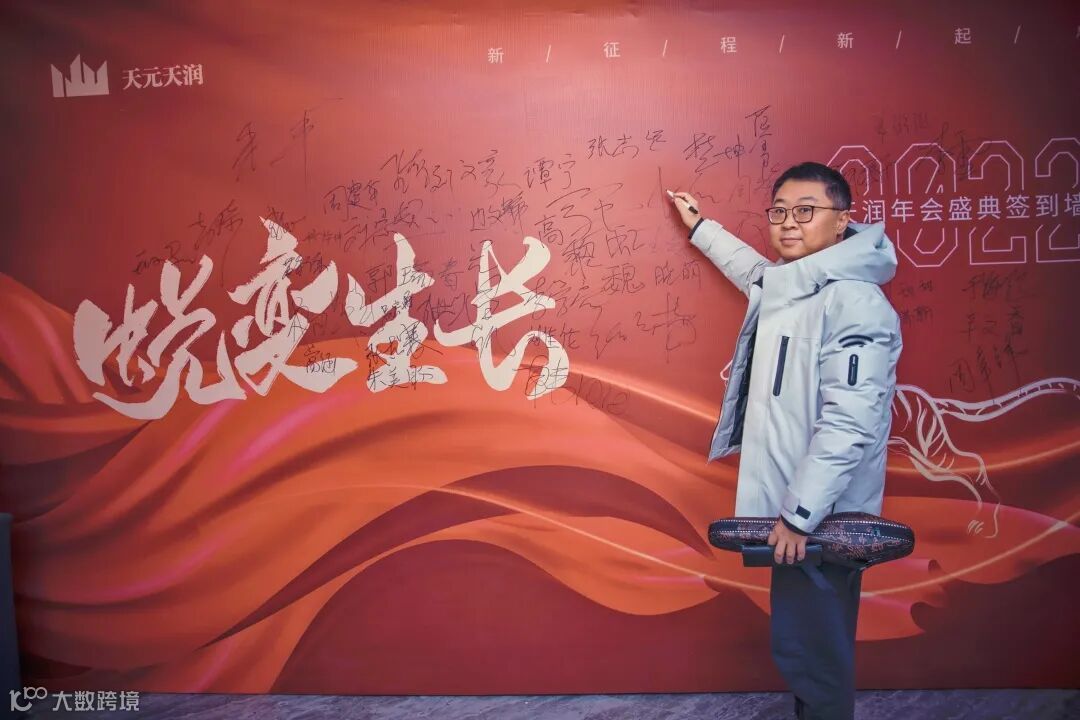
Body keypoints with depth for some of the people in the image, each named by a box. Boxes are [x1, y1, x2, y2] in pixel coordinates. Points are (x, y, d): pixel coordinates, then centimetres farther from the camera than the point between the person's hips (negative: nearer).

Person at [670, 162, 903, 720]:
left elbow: (849, 425, -25)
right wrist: (700, 228, 45)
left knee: (809, 647, 1)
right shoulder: (785, 287, 9)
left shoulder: (854, 301, -19)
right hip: (792, 506, 9)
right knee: (803, 639, 19)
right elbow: (756, 271, 35)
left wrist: (799, 515, -24)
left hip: (822, 516, -9)